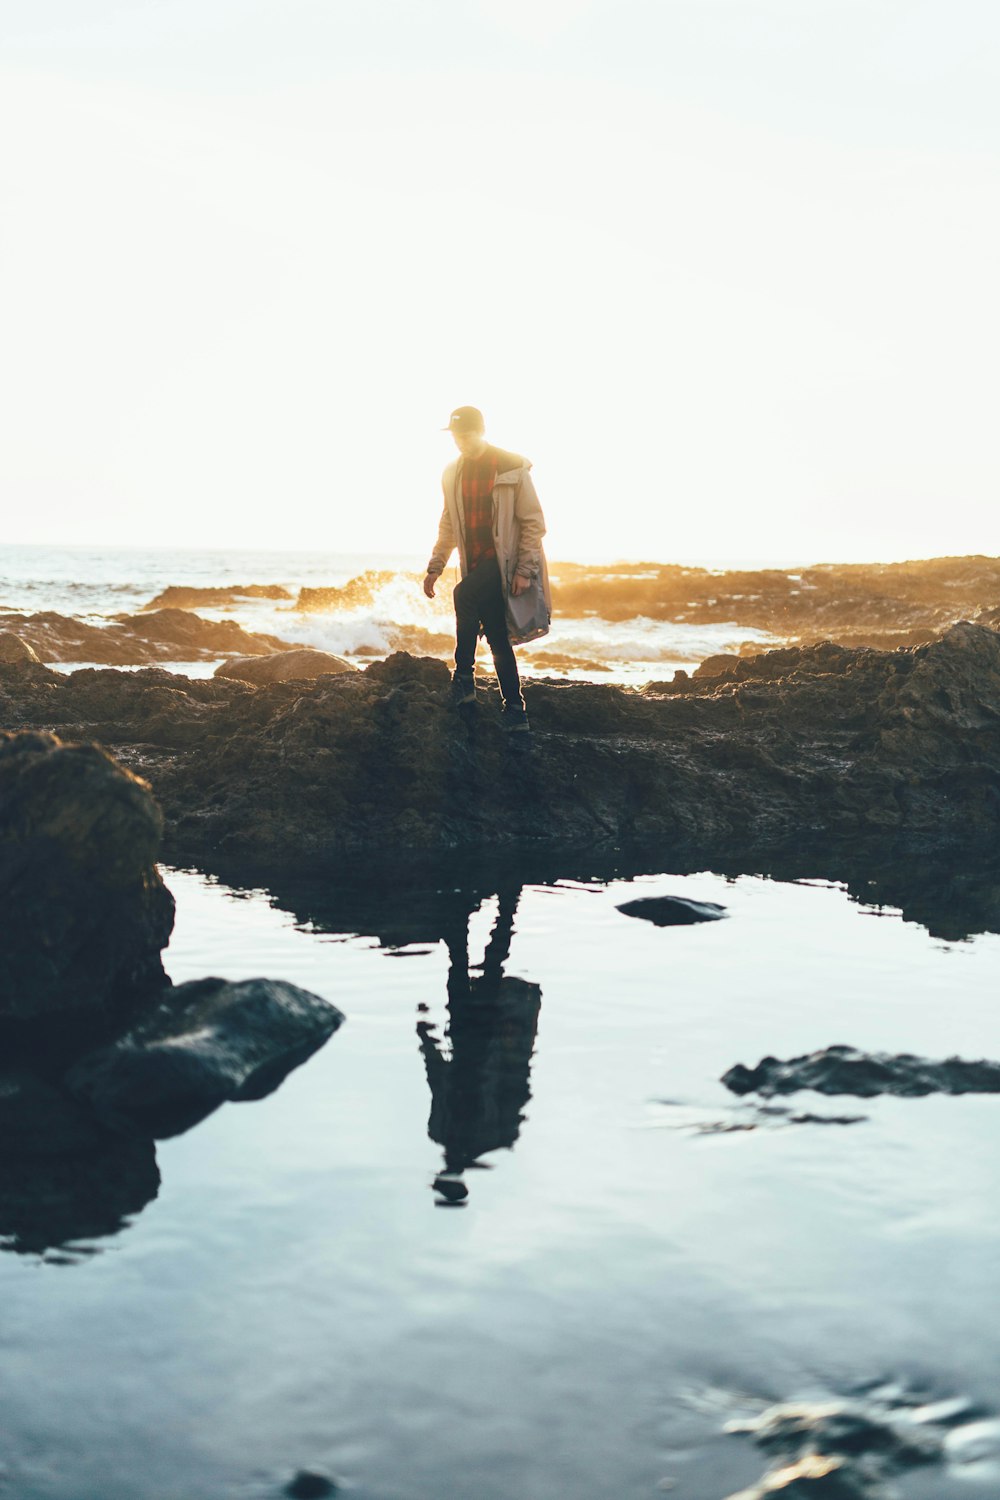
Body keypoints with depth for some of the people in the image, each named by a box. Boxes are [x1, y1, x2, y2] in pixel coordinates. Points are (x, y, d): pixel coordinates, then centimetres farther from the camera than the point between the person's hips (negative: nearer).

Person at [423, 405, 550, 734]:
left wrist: (524, 571, -15)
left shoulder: (512, 469, -7)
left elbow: (533, 523, -8)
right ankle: (515, 710, 9)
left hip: (503, 559, -6)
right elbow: (448, 526, 18)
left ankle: (464, 678, -19)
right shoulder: (453, 474, 10)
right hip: (476, 564, 6)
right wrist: (435, 568, 9)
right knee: (497, 638, 4)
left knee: (465, 595, -30)